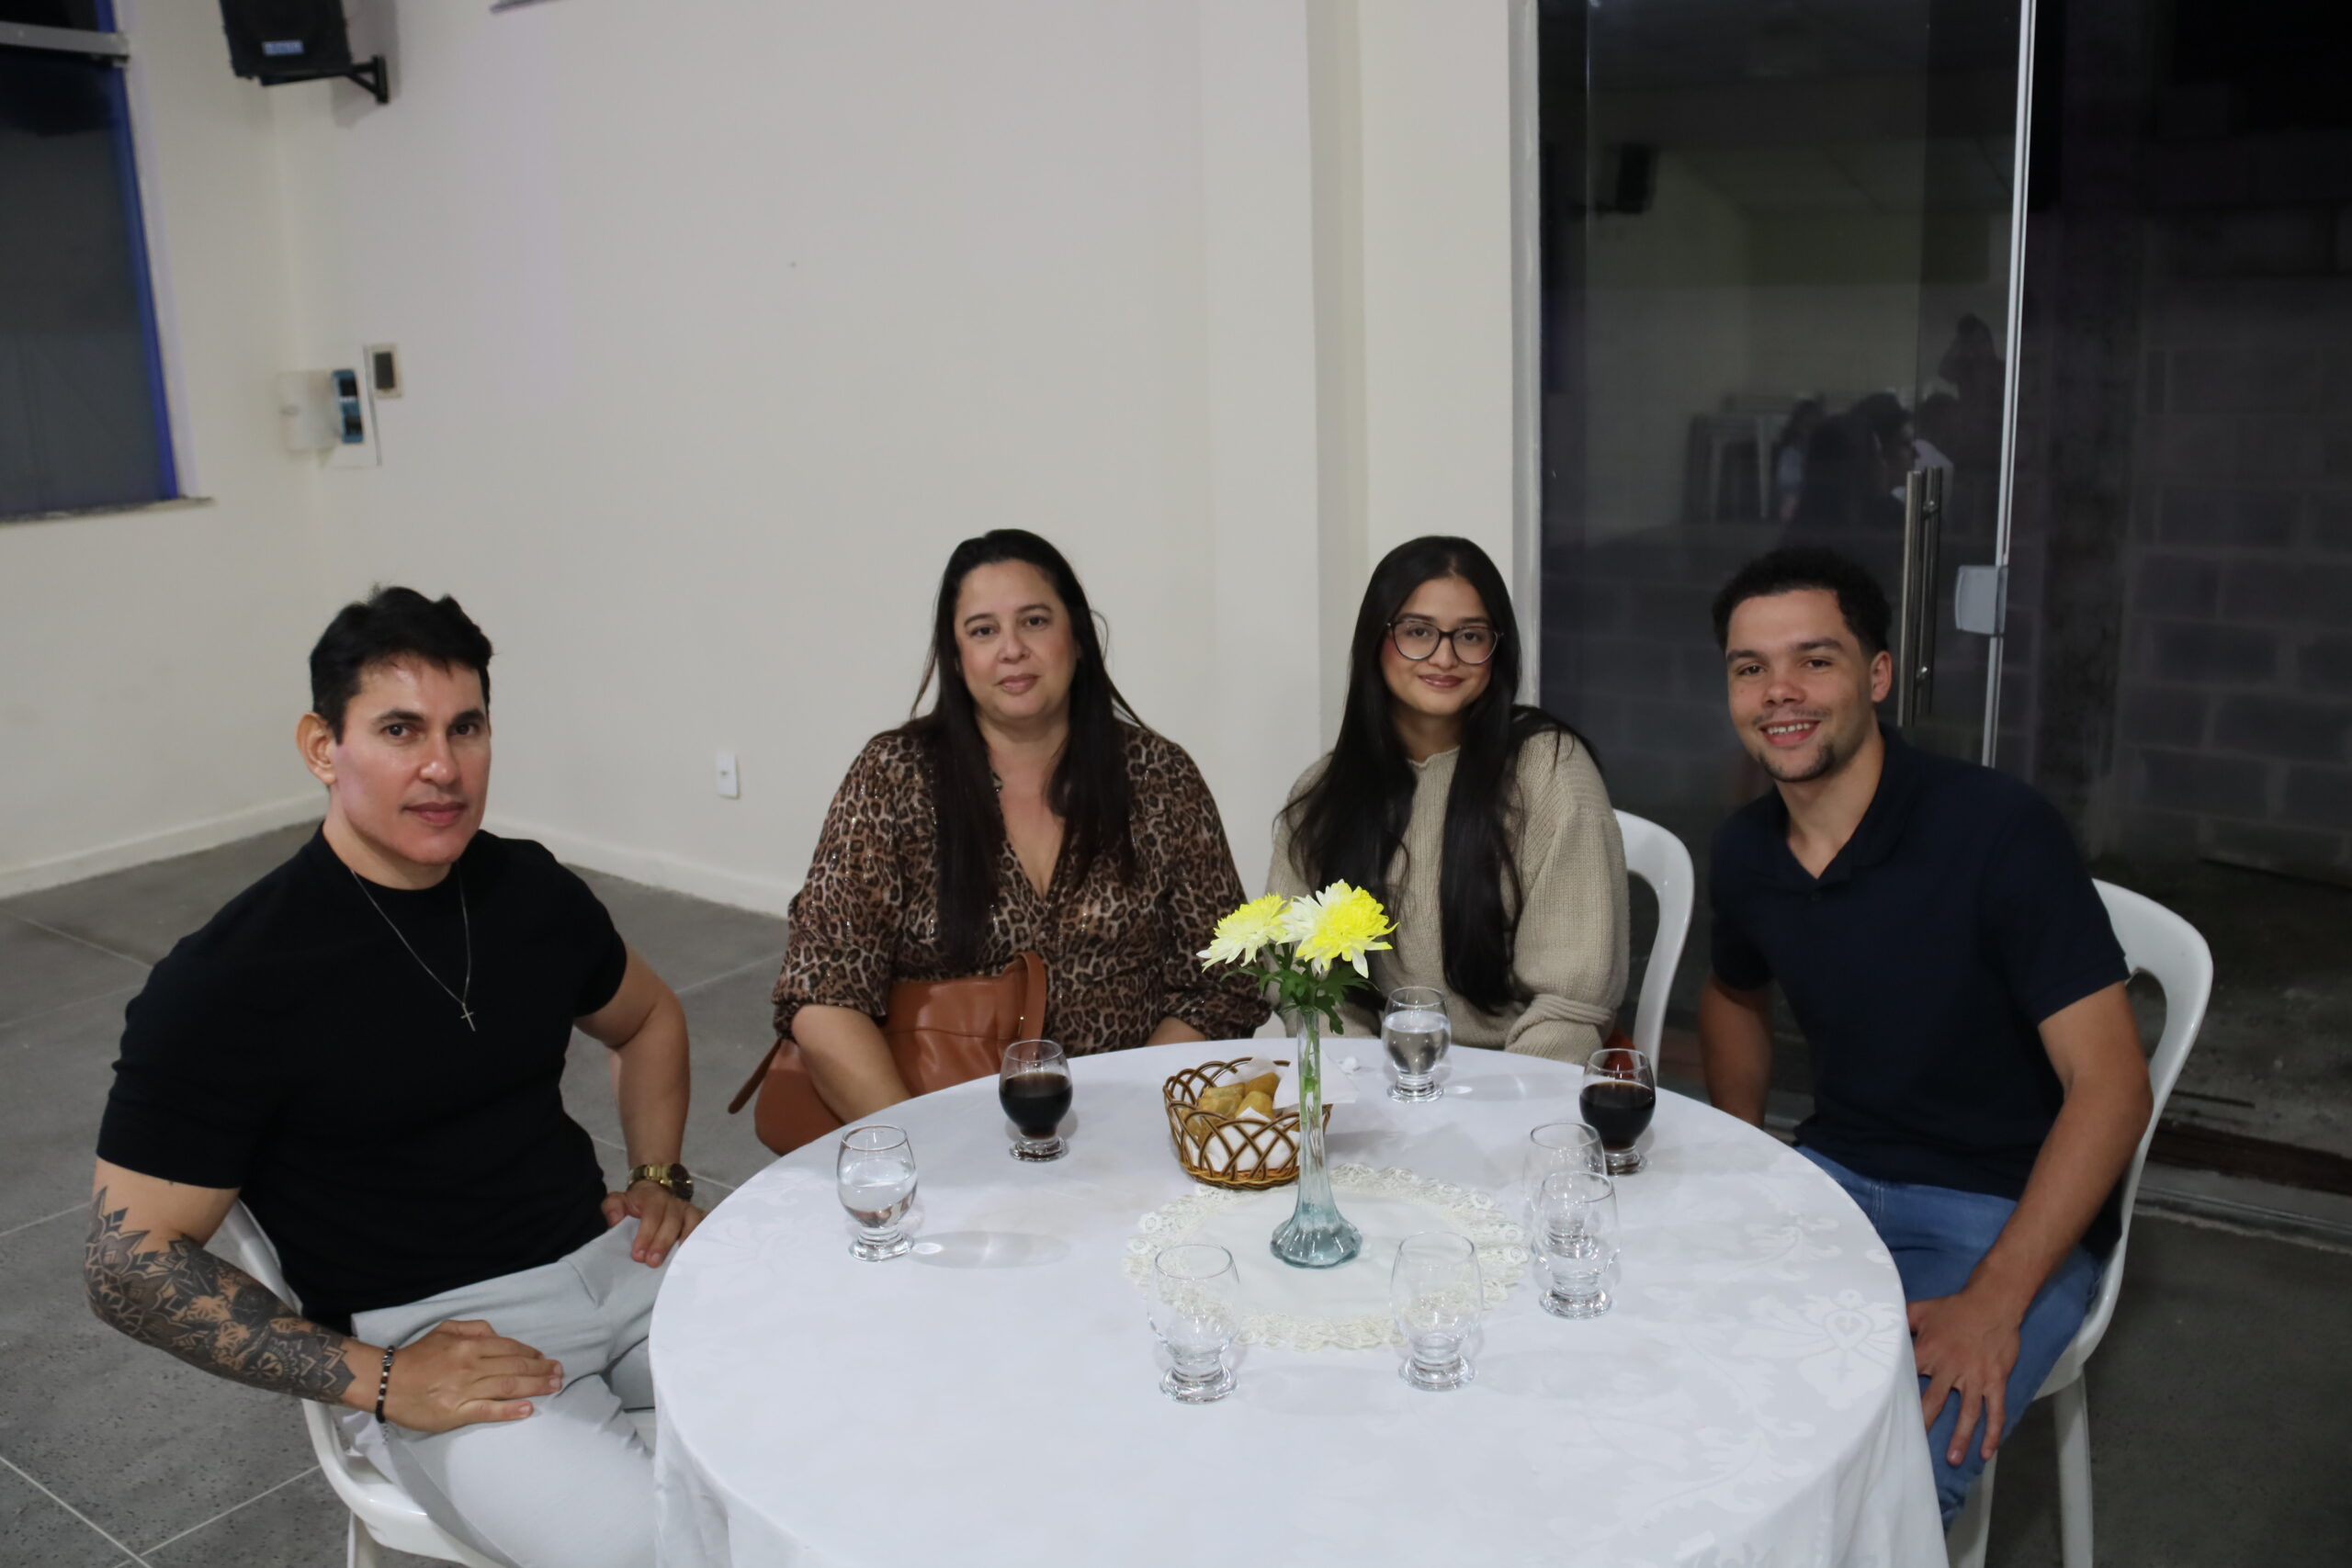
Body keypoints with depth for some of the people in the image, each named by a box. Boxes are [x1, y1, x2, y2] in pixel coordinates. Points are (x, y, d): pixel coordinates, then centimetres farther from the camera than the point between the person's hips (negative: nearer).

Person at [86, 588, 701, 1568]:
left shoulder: (532, 891, 5)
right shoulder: (227, 982, -11)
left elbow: (647, 1020, 25)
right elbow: (131, 1264, -8)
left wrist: (659, 1179, 8)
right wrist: (378, 1380, -15)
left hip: (608, 1258, 5)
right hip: (432, 1334, -5)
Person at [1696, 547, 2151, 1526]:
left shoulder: (1998, 831, -17)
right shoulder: (1746, 853, 1)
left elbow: (2109, 1084, -18)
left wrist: (1992, 1303, -24)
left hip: (2004, 1214, -5)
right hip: (1830, 1178, 6)